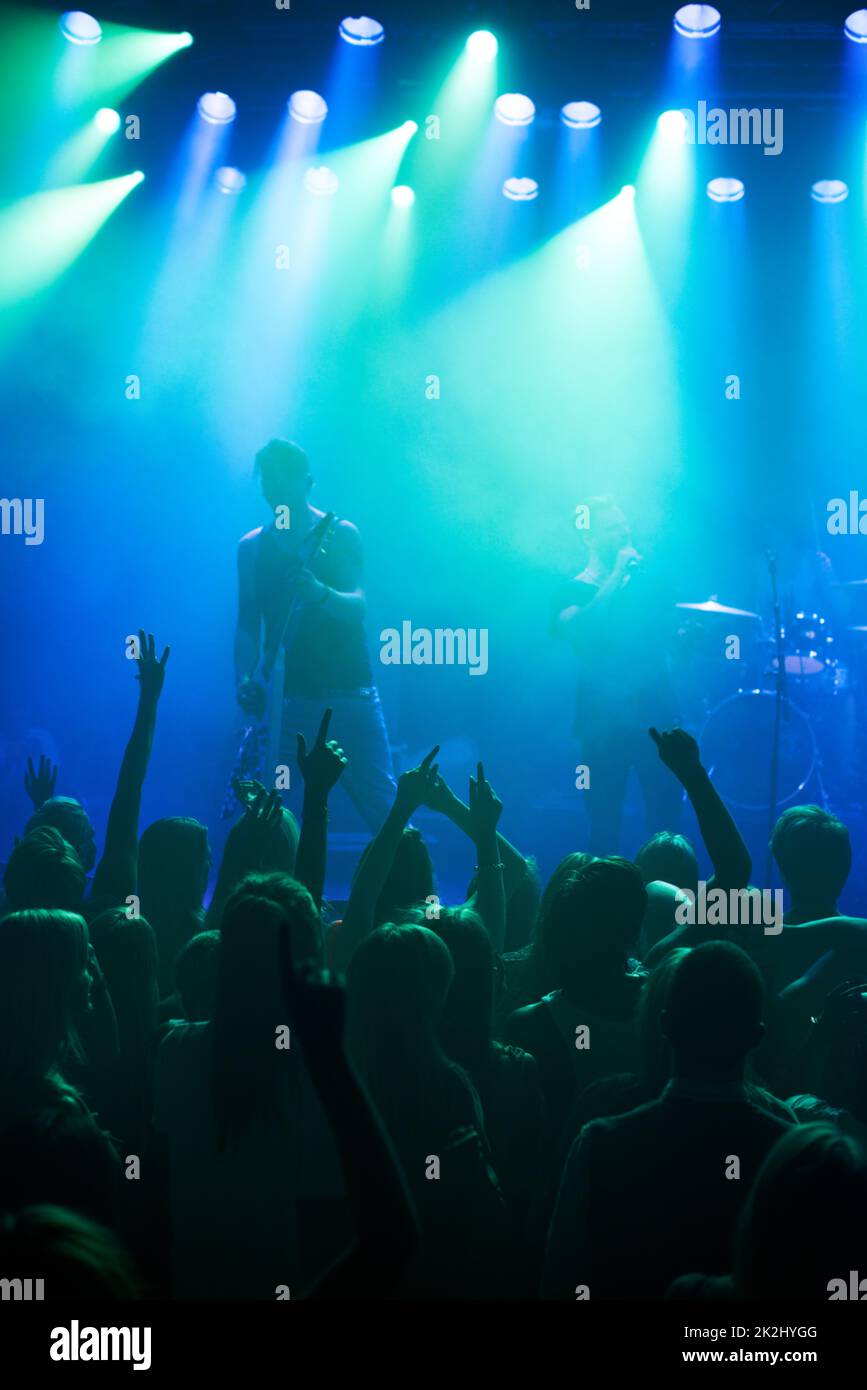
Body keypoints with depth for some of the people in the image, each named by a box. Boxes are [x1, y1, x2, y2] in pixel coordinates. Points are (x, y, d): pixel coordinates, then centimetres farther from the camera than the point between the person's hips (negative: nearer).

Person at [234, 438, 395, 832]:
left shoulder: (340, 534, 2)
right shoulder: (252, 546, 11)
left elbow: (358, 607, -10)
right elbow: (247, 623, 9)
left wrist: (320, 593, -32)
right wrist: (245, 680, -9)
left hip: (348, 692, -2)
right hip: (284, 696, 2)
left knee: (380, 805, -5)